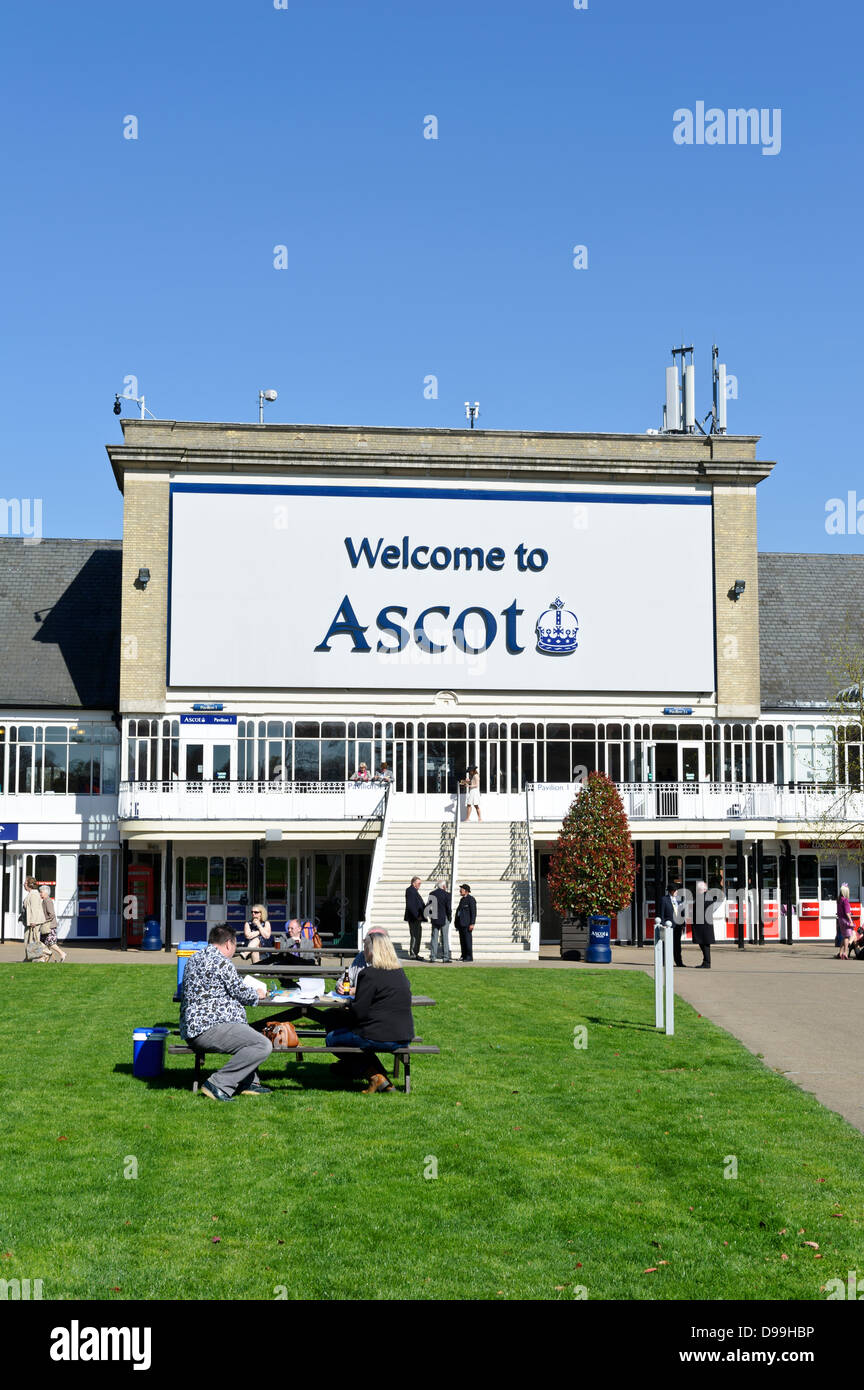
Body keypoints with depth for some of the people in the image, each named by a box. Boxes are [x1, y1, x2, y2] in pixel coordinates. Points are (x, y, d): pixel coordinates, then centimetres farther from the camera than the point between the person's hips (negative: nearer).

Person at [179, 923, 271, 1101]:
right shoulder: (220, 961, -12)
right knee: (263, 1045, -21)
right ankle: (219, 1084, -20)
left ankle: (249, 1083, 20)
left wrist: (252, 991, 38)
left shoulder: (194, 958, 18)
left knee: (249, 1034, 32)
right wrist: (258, 993, 15)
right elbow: (241, 993, -7)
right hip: (209, 1028, -11)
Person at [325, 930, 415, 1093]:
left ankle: (375, 1075, 0)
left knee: (332, 1038, 11)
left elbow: (359, 1012, -14)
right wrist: (357, 992, 28)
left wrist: (346, 1013, 8)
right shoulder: (400, 973, 11)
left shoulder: (369, 974, -13)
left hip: (379, 1037, -8)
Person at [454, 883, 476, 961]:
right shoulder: (462, 899, 19)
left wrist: (472, 924, -19)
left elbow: (473, 912, -13)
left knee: (468, 940, -7)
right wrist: (457, 924, 17)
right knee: (462, 940, 8)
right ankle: (464, 956, 12)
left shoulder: (471, 899, -8)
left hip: (467, 924, -9)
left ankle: (469, 956, -5)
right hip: (461, 924, 9)